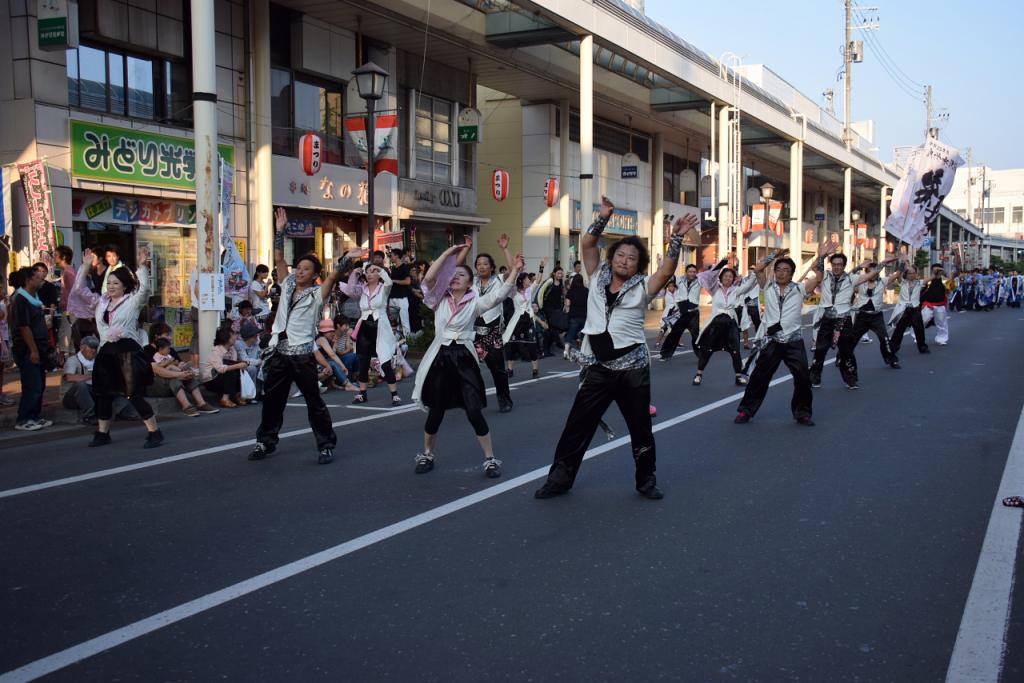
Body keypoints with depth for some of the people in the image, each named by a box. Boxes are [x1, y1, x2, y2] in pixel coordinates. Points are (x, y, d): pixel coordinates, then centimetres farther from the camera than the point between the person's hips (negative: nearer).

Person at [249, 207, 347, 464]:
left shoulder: (317, 294, -2)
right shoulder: (287, 286, 11)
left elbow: (333, 277, -16)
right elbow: (279, 259, 7)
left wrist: (345, 261, -30)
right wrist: (279, 232, 0)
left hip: (302, 354, -5)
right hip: (278, 352, 5)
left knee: (314, 401, -1)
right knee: (271, 400, 13)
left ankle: (326, 445, 9)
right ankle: (266, 442, 27)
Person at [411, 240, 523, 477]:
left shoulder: (474, 303, 3)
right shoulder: (439, 300, 6)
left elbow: (499, 294, -11)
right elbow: (428, 279, -10)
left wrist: (514, 271, -21)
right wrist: (448, 253, -9)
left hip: (464, 358, -1)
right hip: (441, 357, 1)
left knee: (474, 411, -8)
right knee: (435, 412, 9)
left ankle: (490, 459, 5)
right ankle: (427, 455, 30)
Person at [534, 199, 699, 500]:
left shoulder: (642, 287, 1)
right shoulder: (598, 277, 8)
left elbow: (667, 270, -15)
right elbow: (586, 244, 2)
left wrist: (676, 237, -22)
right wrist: (604, 217, -6)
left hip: (632, 368, -1)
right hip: (597, 367, 2)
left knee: (640, 427, 10)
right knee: (577, 425, 6)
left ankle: (646, 480, 27)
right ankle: (560, 477, 17)